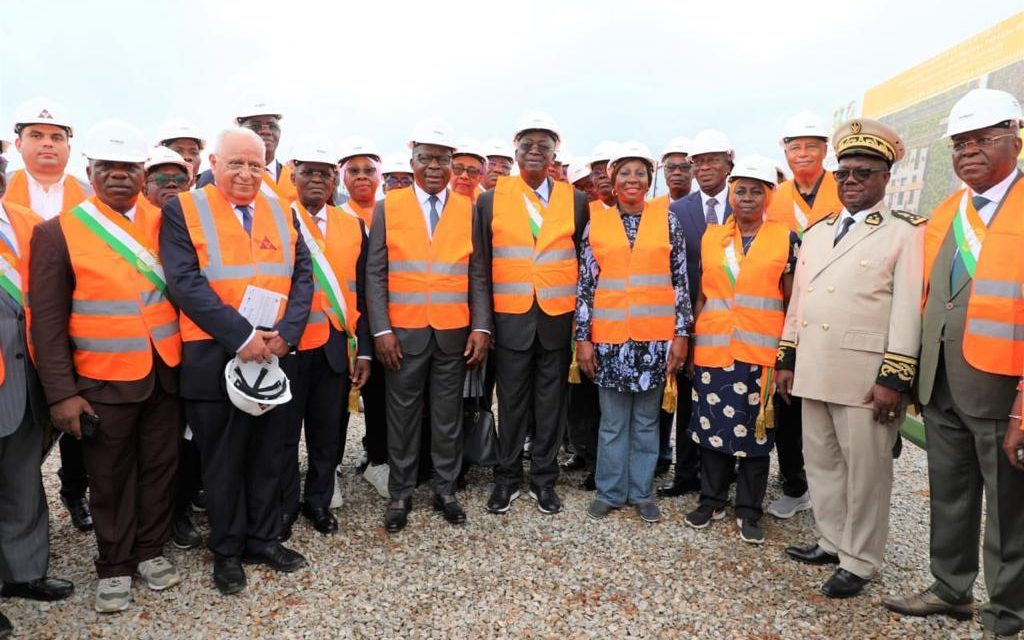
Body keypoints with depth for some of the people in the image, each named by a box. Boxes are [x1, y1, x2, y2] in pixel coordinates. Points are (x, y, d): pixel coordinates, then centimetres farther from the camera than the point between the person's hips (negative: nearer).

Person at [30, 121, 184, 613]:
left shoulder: (163, 222, 4)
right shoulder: (58, 232, -5)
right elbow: (47, 320, -6)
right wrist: (62, 392, -11)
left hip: (166, 373, 3)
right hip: (104, 381, -3)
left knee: (160, 466, 13)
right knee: (110, 478, 10)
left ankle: (151, 550, 32)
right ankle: (115, 566, 27)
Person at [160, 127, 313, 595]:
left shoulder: (282, 211, 9)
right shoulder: (183, 210, -4)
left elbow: (303, 275, 4)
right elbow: (185, 282, -14)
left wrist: (286, 332, -11)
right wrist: (242, 336, -21)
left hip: (275, 355, 4)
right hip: (215, 358, -3)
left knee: (266, 456, 15)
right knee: (223, 461, 10)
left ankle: (264, 539, 31)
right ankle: (227, 550, 27)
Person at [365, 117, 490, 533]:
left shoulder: (468, 210, 6)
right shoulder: (388, 207, 2)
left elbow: (478, 275, 5)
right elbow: (375, 274, 0)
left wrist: (481, 327, -4)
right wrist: (381, 330, -8)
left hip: (454, 334, 1)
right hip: (404, 333, -1)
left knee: (448, 416, 9)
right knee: (402, 416, 8)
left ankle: (445, 490, 23)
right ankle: (400, 495, 22)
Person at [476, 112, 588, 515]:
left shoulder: (576, 201, 4)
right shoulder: (491, 199, 2)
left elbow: (584, 261, 6)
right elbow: (482, 264, 3)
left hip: (558, 319, 1)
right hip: (510, 318, 0)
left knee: (551, 401, 9)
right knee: (511, 401, 8)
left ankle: (544, 479, 24)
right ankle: (507, 477, 24)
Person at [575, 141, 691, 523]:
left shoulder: (667, 220, 2)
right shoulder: (596, 223, 3)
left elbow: (680, 280, 2)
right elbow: (586, 285, 3)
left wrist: (681, 333, -2)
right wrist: (583, 338, 0)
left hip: (655, 337, 0)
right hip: (609, 337, 0)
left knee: (647, 419, 10)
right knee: (612, 420, 9)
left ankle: (642, 492, 24)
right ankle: (610, 492, 23)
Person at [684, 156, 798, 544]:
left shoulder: (786, 239, 1)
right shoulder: (711, 237, 8)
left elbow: (791, 300, 1)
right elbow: (702, 295, 10)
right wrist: (690, 340, 5)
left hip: (761, 352, -2)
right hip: (713, 349, 2)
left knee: (755, 429, 5)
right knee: (712, 423, 9)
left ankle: (749, 510, 19)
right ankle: (712, 499, 24)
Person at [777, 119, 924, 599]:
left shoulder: (906, 233, -3)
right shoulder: (816, 232, 15)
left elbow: (908, 309, -9)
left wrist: (894, 379, -14)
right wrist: (787, 358, 13)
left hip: (865, 377, -6)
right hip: (813, 371, 6)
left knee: (865, 469, 5)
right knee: (821, 462, 15)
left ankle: (859, 562, 19)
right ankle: (833, 542, 32)